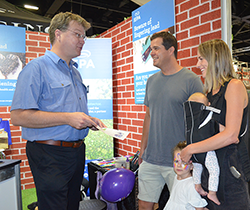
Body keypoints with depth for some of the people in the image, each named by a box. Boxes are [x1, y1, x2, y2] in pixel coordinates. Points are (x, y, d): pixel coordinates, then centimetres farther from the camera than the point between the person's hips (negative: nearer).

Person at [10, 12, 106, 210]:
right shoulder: (37, 68, -10)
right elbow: (18, 116, -20)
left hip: (77, 151, 8)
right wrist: (67, 118, -24)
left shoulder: (75, 72, 17)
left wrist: (89, 120, 6)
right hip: (50, 154, -8)